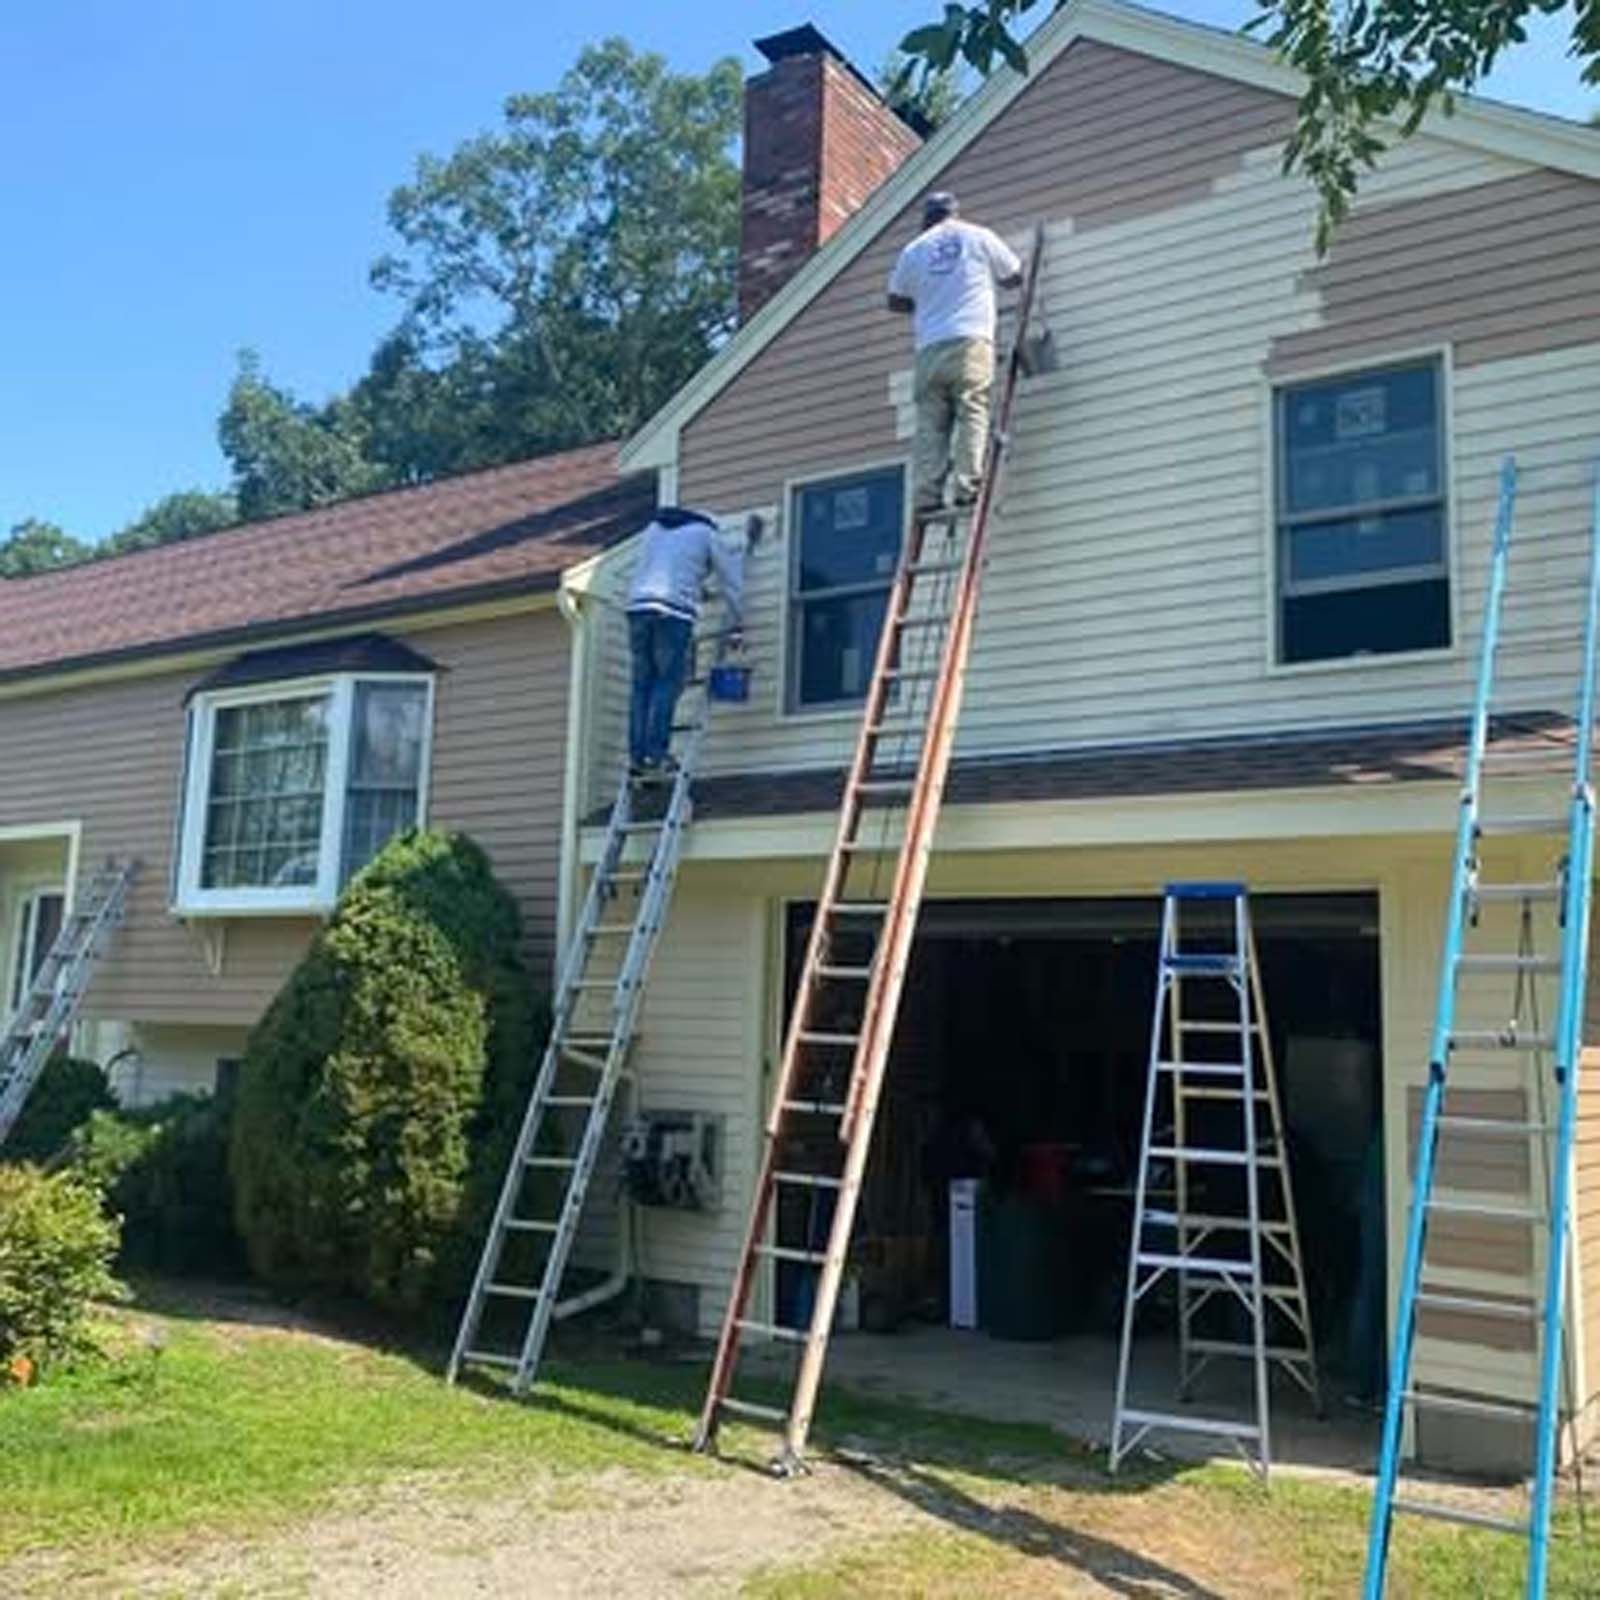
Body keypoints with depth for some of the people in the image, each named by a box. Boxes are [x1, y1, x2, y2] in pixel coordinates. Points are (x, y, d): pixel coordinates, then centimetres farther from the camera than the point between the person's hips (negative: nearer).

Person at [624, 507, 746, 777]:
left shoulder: (653, 529, 31)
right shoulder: (707, 534, 19)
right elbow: (731, 582, 20)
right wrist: (735, 627, 26)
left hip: (638, 605, 4)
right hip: (674, 611, -4)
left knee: (642, 684, 4)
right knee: (668, 683, -5)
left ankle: (637, 754, -4)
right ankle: (654, 752, -15)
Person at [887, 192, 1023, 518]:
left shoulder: (913, 250, 16)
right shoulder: (979, 237, 11)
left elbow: (895, 301, 21)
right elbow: (1014, 277, 19)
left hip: (930, 347, 2)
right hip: (971, 340, -2)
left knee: (930, 424, 0)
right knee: (972, 415, -5)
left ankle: (927, 496, -9)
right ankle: (966, 488, -17)